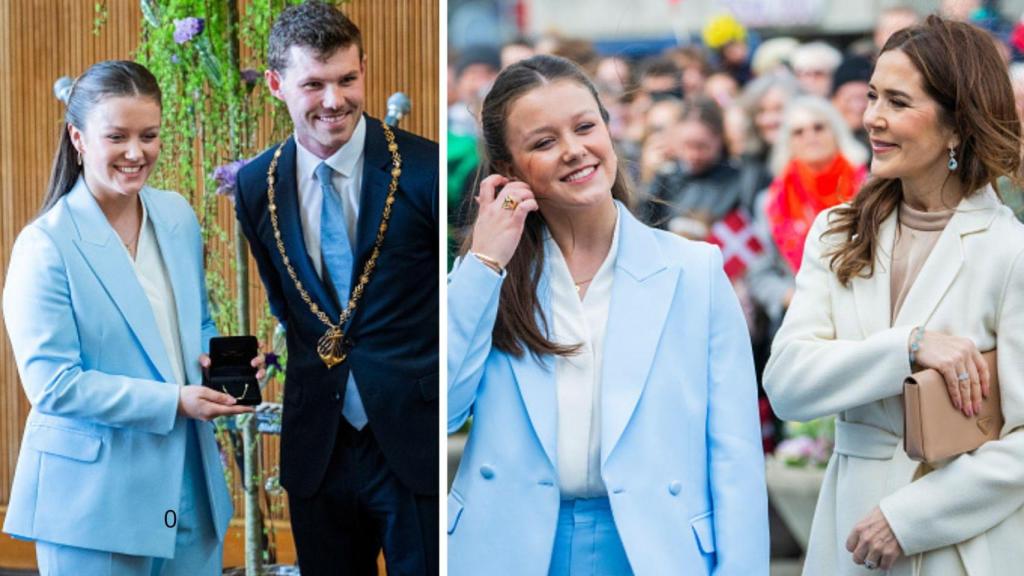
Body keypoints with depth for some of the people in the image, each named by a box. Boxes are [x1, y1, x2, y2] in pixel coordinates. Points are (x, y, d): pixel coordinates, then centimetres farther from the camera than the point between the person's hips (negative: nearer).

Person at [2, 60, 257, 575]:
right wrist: (172, 400, -20)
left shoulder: (178, 216, 7)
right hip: (93, 500, -6)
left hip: (188, 485, 6)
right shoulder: (46, 245, -12)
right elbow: (53, 385, -15)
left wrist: (219, 361, -3)